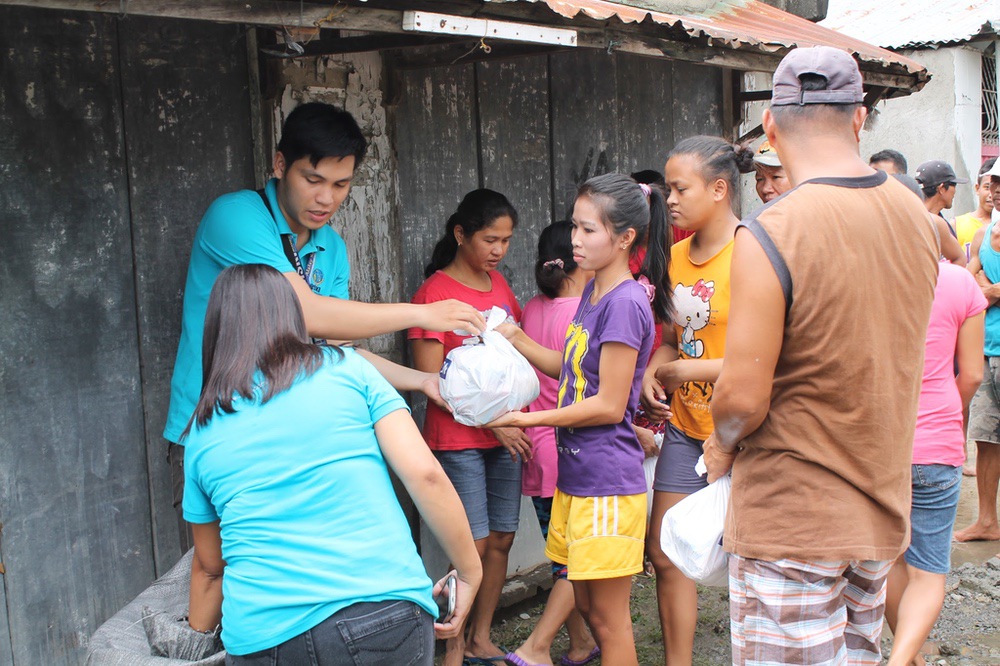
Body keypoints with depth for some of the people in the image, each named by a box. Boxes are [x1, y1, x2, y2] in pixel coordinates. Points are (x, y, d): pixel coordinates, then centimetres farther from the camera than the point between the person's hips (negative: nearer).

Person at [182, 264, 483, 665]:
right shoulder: (347, 369, 4)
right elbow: (424, 473, -5)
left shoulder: (203, 430, 11)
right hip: (389, 616, -1)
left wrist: (199, 631, 39)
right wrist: (470, 572, 6)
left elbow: (209, 566, 22)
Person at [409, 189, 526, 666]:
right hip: (458, 441, -6)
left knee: (501, 540, 10)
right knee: (474, 546, -4)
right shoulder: (434, 292, -9)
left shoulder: (499, 285, 11)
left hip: (506, 436, 6)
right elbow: (430, 380, -12)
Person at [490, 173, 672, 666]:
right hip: (575, 475, 9)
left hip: (607, 482, -9)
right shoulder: (593, 292, 9)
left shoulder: (625, 302, -18)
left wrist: (528, 419, -16)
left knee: (608, 615, 5)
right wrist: (514, 338, 6)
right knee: (586, 603, 19)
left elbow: (608, 404, -19)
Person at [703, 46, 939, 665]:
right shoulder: (916, 218, 1)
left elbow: (743, 399, -22)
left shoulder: (768, 236, -22)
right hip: (883, 509, 7)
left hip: (791, 523, -7)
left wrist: (723, 445, 0)